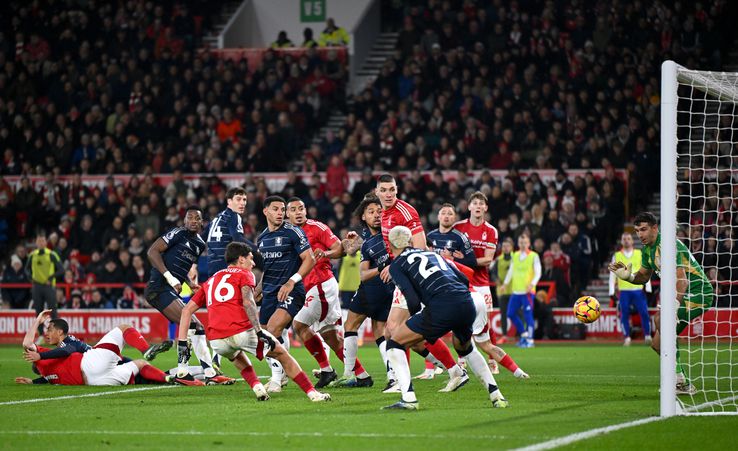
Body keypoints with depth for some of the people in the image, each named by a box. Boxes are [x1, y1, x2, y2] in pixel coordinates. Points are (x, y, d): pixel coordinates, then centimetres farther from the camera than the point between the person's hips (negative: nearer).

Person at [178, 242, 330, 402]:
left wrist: (182, 343, 21)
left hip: (217, 342, 5)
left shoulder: (210, 281, 27)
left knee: (235, 356, 38)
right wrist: (259, 332, -14)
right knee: (282, 355, 14)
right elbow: (247, 302, -9)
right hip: (242, 332, -5)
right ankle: (312, 393, 8)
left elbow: (187, 310, 22)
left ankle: (257, 387, 17)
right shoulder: (244, 274, 11)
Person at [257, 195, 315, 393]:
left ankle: (276, 379, -16)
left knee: (272, 330, -24)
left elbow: (309, 259, -11)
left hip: (291, 292, -7)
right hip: (270, 293, 7)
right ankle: (280, 375, 25)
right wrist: (256, 292, 21)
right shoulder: (262, 238, 15)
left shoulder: (292, 232, -6)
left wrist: (292, 282, -20)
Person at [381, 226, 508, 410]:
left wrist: (413, 315, 18)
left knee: (394, 342, 10)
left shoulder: (396, 265, 10)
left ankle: (408, 398, -4)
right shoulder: (431, 253, 29)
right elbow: (465, 280, 23)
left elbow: (413, 301, -2)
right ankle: (496, 395, 30)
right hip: (467, 304, 6)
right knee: (465, 348, 36)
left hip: (441, 309, -6)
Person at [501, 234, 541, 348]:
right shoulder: (515, 255, 13)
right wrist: (506, 283, 12)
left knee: (528, 315, -7)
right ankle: (524, 334, 20)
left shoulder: (534, 256, -2)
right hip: (516, 290, 6)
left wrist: (532, 284, -20)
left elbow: (538, 273, -6)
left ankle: (529, 340, -3)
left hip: (527, 291, -6)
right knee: (511, 314, 5)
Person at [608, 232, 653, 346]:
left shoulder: (640, 254, 8)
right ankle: (626, 338, 7)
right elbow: (612, 275, 7)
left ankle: (647, 336, 3)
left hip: (638, 289, 0)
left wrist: (648, 289, 2)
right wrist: (612, 292, 1)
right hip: (624, 290, 0)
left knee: (644, 313, -7)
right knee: (624, 314, -2)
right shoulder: (617, 256, 7)